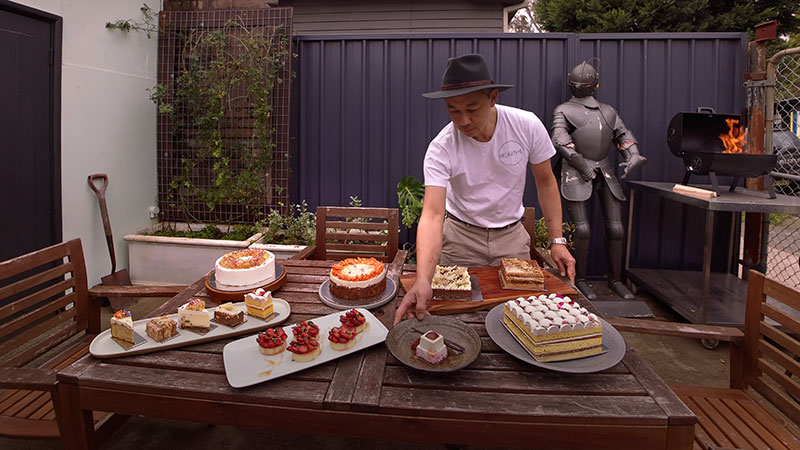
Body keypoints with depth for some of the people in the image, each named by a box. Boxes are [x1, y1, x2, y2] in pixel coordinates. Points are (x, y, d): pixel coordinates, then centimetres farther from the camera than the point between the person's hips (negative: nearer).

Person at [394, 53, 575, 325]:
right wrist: (422, 281, -48)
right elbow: (432, 214, -33)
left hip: (512, 235, 2)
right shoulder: (441, 149, -24)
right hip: (460, 236, -1)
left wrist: (557, 241, -8)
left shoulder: (527, 126, -17)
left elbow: (545, 182, -3)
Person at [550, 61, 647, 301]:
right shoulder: (564, 110, 7)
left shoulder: (608, 111, 23)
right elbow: (559, 139, -9)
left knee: (615, 228, 2)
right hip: (577, 173, -5)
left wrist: (633, 156, 1)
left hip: (606, 171, 5)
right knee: (582, 229, -10)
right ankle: (580, 280, 5)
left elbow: (624, 135, 21)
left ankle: (616, 280, 16)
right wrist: (580, 163, -20)